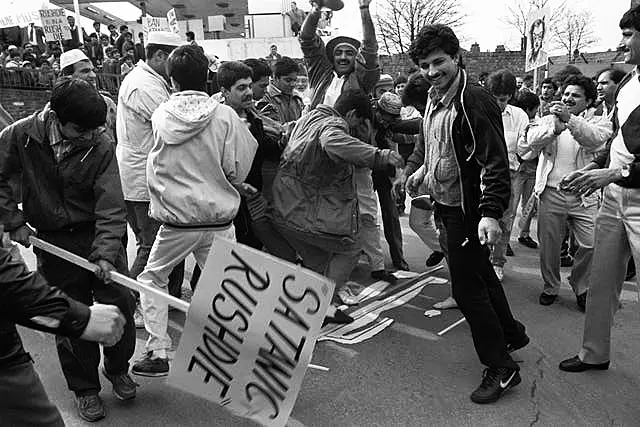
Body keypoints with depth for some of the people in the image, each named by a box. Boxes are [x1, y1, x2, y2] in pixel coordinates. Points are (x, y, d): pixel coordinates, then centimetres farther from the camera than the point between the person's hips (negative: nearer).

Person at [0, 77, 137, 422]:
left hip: (97, 234, 0)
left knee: (121, 303, -2)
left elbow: (110, 207, -17)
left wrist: (106, 254, -26)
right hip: (53, 241, 1)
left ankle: (117, 368, 27)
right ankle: (84, 388, 28)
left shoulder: (101, 146, -14)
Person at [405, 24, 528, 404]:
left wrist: (491, 212, -33)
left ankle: (501, 367, 11)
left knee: (467, 287, -4)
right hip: (449, 205, 10)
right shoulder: (435, 100, 8)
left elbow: (495, 162, -26)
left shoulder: (473, 101, -21)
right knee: (480, 274, 22)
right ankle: (511, 333, 43)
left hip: (468, 209, -10)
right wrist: (424, 172, 26)